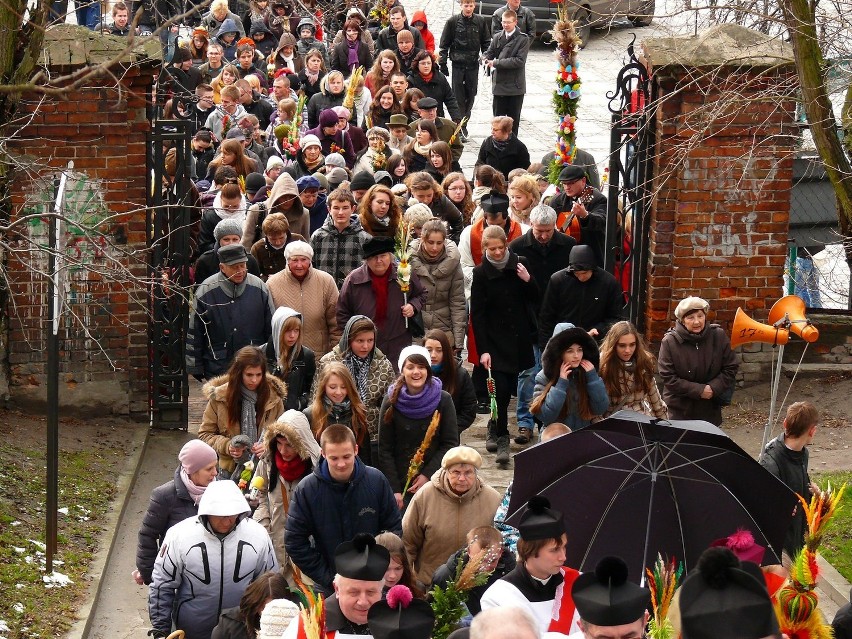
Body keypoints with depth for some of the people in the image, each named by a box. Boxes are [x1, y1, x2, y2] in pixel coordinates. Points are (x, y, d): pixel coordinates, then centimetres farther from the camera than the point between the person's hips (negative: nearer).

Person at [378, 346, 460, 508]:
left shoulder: (443, 400, -2)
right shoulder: (391, 402, -2)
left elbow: (451, 444, -1)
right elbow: (384, 450, -1)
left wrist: (427, 475, -11)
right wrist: (394, 489, -8)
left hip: (434, 483, 0)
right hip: (399, 483, 0)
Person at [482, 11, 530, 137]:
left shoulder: (523, 39, -6)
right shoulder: (497, 37, 6)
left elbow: (519, 60, -15)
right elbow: (489, 53, 10)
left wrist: (496, 63, -17)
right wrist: (485, 59, -16)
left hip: (515, 86, -3)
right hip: (499, 83, 3)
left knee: (513, 119, 7)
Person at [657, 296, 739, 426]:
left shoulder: (718, 336, -4)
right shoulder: (669, 342, -11)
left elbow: (731, 368, 2)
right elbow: (668, 378, -12)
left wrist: (714, 388, -13)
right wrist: (699, 390, -18)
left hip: (711, 410, 2)